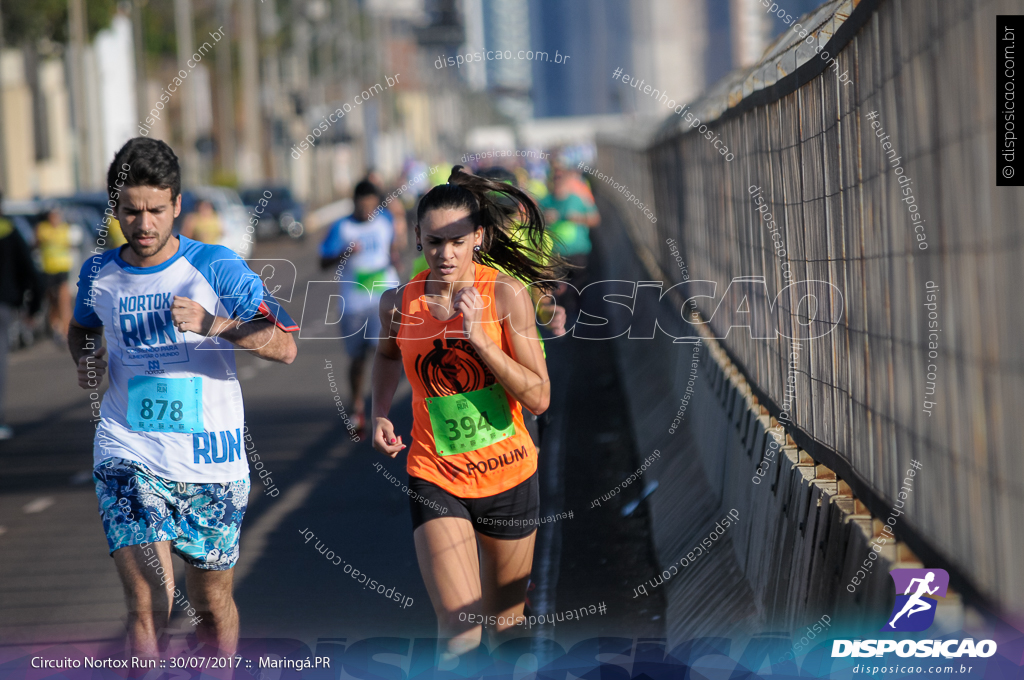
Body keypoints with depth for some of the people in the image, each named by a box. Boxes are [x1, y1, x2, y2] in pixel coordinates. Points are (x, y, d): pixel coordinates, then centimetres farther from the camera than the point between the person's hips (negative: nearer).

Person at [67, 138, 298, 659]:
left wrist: (212, 324, -31)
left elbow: (284, 345, -15)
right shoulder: (99, 274, 6)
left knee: (212, 605, 10)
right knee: (148, 601, -15)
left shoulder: (215, 266, -5)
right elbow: (82, 328, 30)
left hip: (210, 463, -1)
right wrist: (86, 361, 6)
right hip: (128, 454, 1)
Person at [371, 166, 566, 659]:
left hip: (507, 474, 0)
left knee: (504, 625, 16)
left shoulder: (505, 294, -11)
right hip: (435, 477, 0)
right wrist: (379, 416, 5)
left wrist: (479, 337, -24)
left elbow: (538, 397, -16)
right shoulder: (399, 303, -5)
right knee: (460, 636, -14)